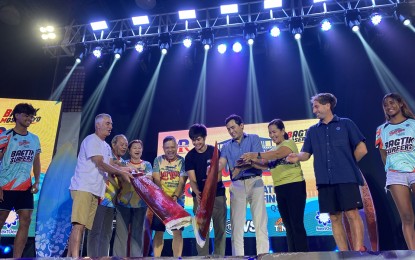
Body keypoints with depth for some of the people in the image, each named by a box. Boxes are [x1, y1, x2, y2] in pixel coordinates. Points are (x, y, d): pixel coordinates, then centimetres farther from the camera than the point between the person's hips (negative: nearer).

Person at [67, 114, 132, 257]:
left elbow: (111, 165, 13)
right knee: (79, 225, -15)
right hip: (83, 187, -9)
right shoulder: (91, 140, -6)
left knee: (82, 226, 7)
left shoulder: (106, 146, 22)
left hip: (95, 190, 9)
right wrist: (121, 173, -14)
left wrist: (126, 170, -3)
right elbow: (100, 164, -15)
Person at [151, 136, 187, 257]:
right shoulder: (158, 160, 5)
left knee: (177, 231, -3)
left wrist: (175, 196, -23)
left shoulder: (182, 161, 1)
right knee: (158, 231, 2)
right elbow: (156, 180, -3)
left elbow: (182, 182, -6)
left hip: (177, 200, -1)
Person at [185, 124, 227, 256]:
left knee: (220, 228, 3)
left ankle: (219, 256, 13)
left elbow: (219, 176, -5)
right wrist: (197, 193, -25)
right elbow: (192, 179, -6)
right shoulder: (189, 156, 1)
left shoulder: (215, 151, -1)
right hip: (200, 196, 0)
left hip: (217, 195, 0)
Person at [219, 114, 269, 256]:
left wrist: (240, 168, -22)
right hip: (237, 185, 3)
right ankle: (238, 255, 5)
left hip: (254, 182, -2)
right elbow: (221, 163, 0)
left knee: (260, 219, -5)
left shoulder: (253, 138, 8)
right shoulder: (226, 146, 16)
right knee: (236, 222, 0)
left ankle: (263, 253, -1)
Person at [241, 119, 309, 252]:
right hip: (280, 189, 7)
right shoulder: (273, 150, 17)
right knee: (288, 225, 11)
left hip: (294, 186, -7)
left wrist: (255, 155, -33)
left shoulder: (289, 143, -5)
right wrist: (251, 161, -13)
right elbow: (264, 165, 4)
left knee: (296, 224, -6)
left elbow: (277, 154, -24)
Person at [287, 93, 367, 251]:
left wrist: (347, 165, 8)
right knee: (335, 218, 6)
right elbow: (306, 153, 9)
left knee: (352, 214, -7)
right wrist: (297, 157, -12)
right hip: (325, 180, 4)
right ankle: (344, 253, 13)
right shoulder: (312, 131, 16)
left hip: (347, 178, -3)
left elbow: (362, 149, 4)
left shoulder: (346, 124, 6)